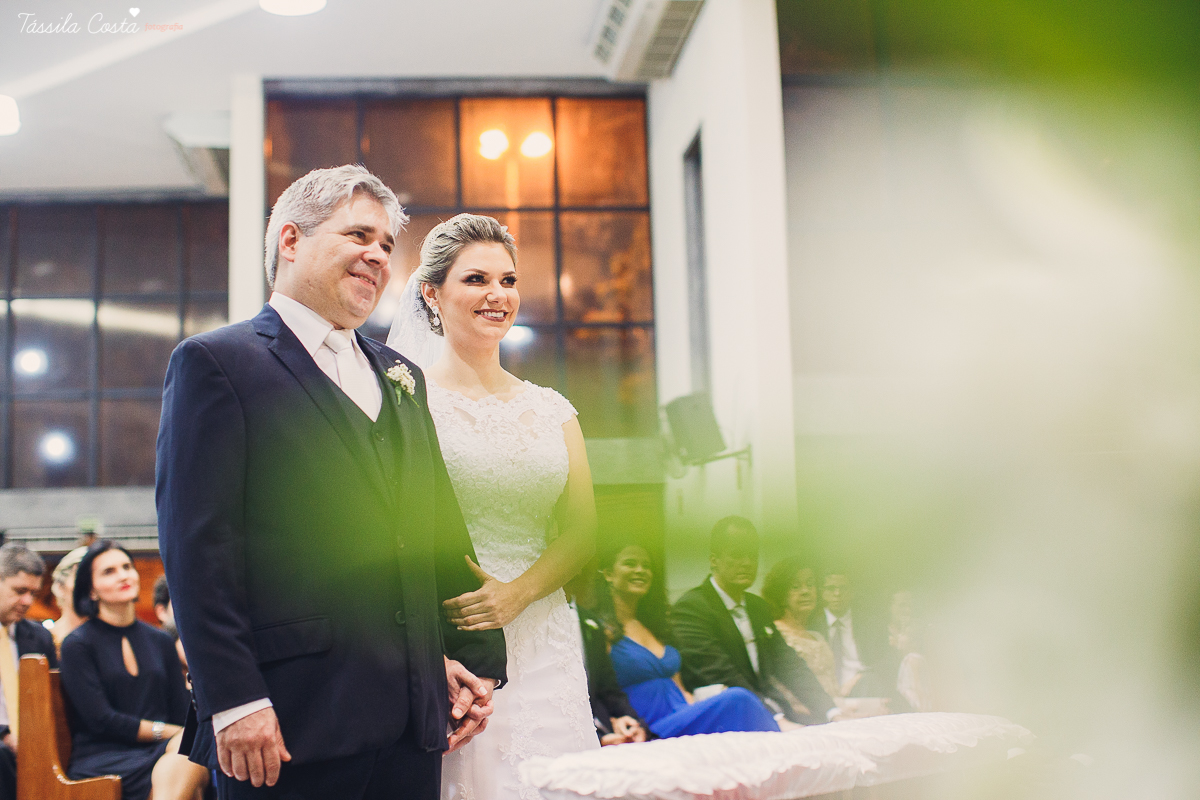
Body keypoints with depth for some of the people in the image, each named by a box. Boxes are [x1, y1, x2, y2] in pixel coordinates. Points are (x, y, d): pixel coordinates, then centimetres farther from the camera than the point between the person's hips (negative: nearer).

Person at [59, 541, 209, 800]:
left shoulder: (161, 642, 18)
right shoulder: (77, 645, 3)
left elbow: (182, 713, 11)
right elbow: (101, 721, -6)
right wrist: (169, 732, -7)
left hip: (160, 749, 4)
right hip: (102, 757, -4)